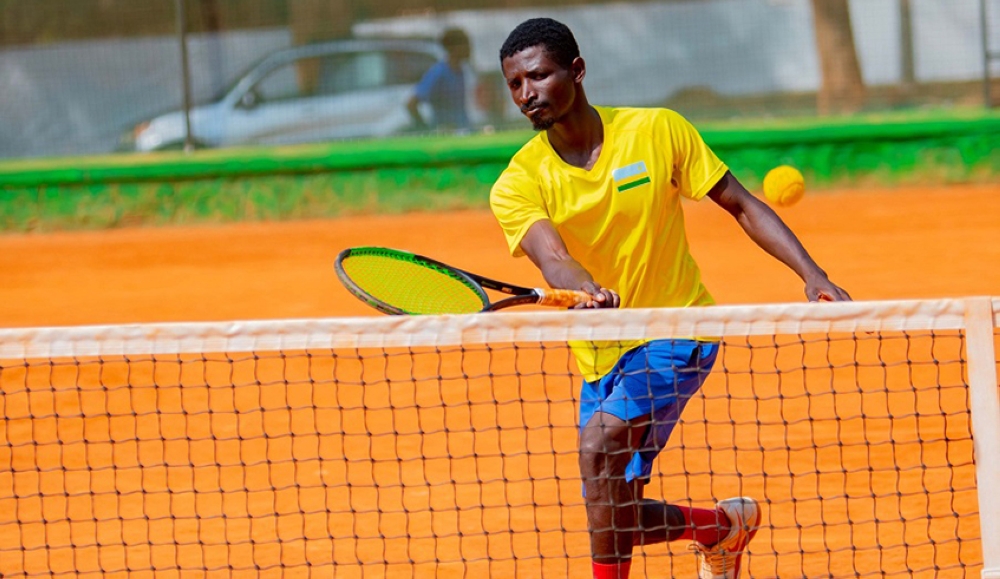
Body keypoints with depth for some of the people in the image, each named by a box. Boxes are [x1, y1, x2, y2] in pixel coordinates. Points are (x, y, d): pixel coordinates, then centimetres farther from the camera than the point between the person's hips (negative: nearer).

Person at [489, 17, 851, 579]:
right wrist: (589, 292, -51)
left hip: (680, 329, -4)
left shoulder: (658, 131, -9)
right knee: (618, 521, 7)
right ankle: (724, 524, 34)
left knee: (601, 441, -28)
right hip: (601, 357, 4)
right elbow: (551, 254, -28)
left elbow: (742, 206, -1)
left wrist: (813, 275, -13)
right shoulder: (518, 185, -9)